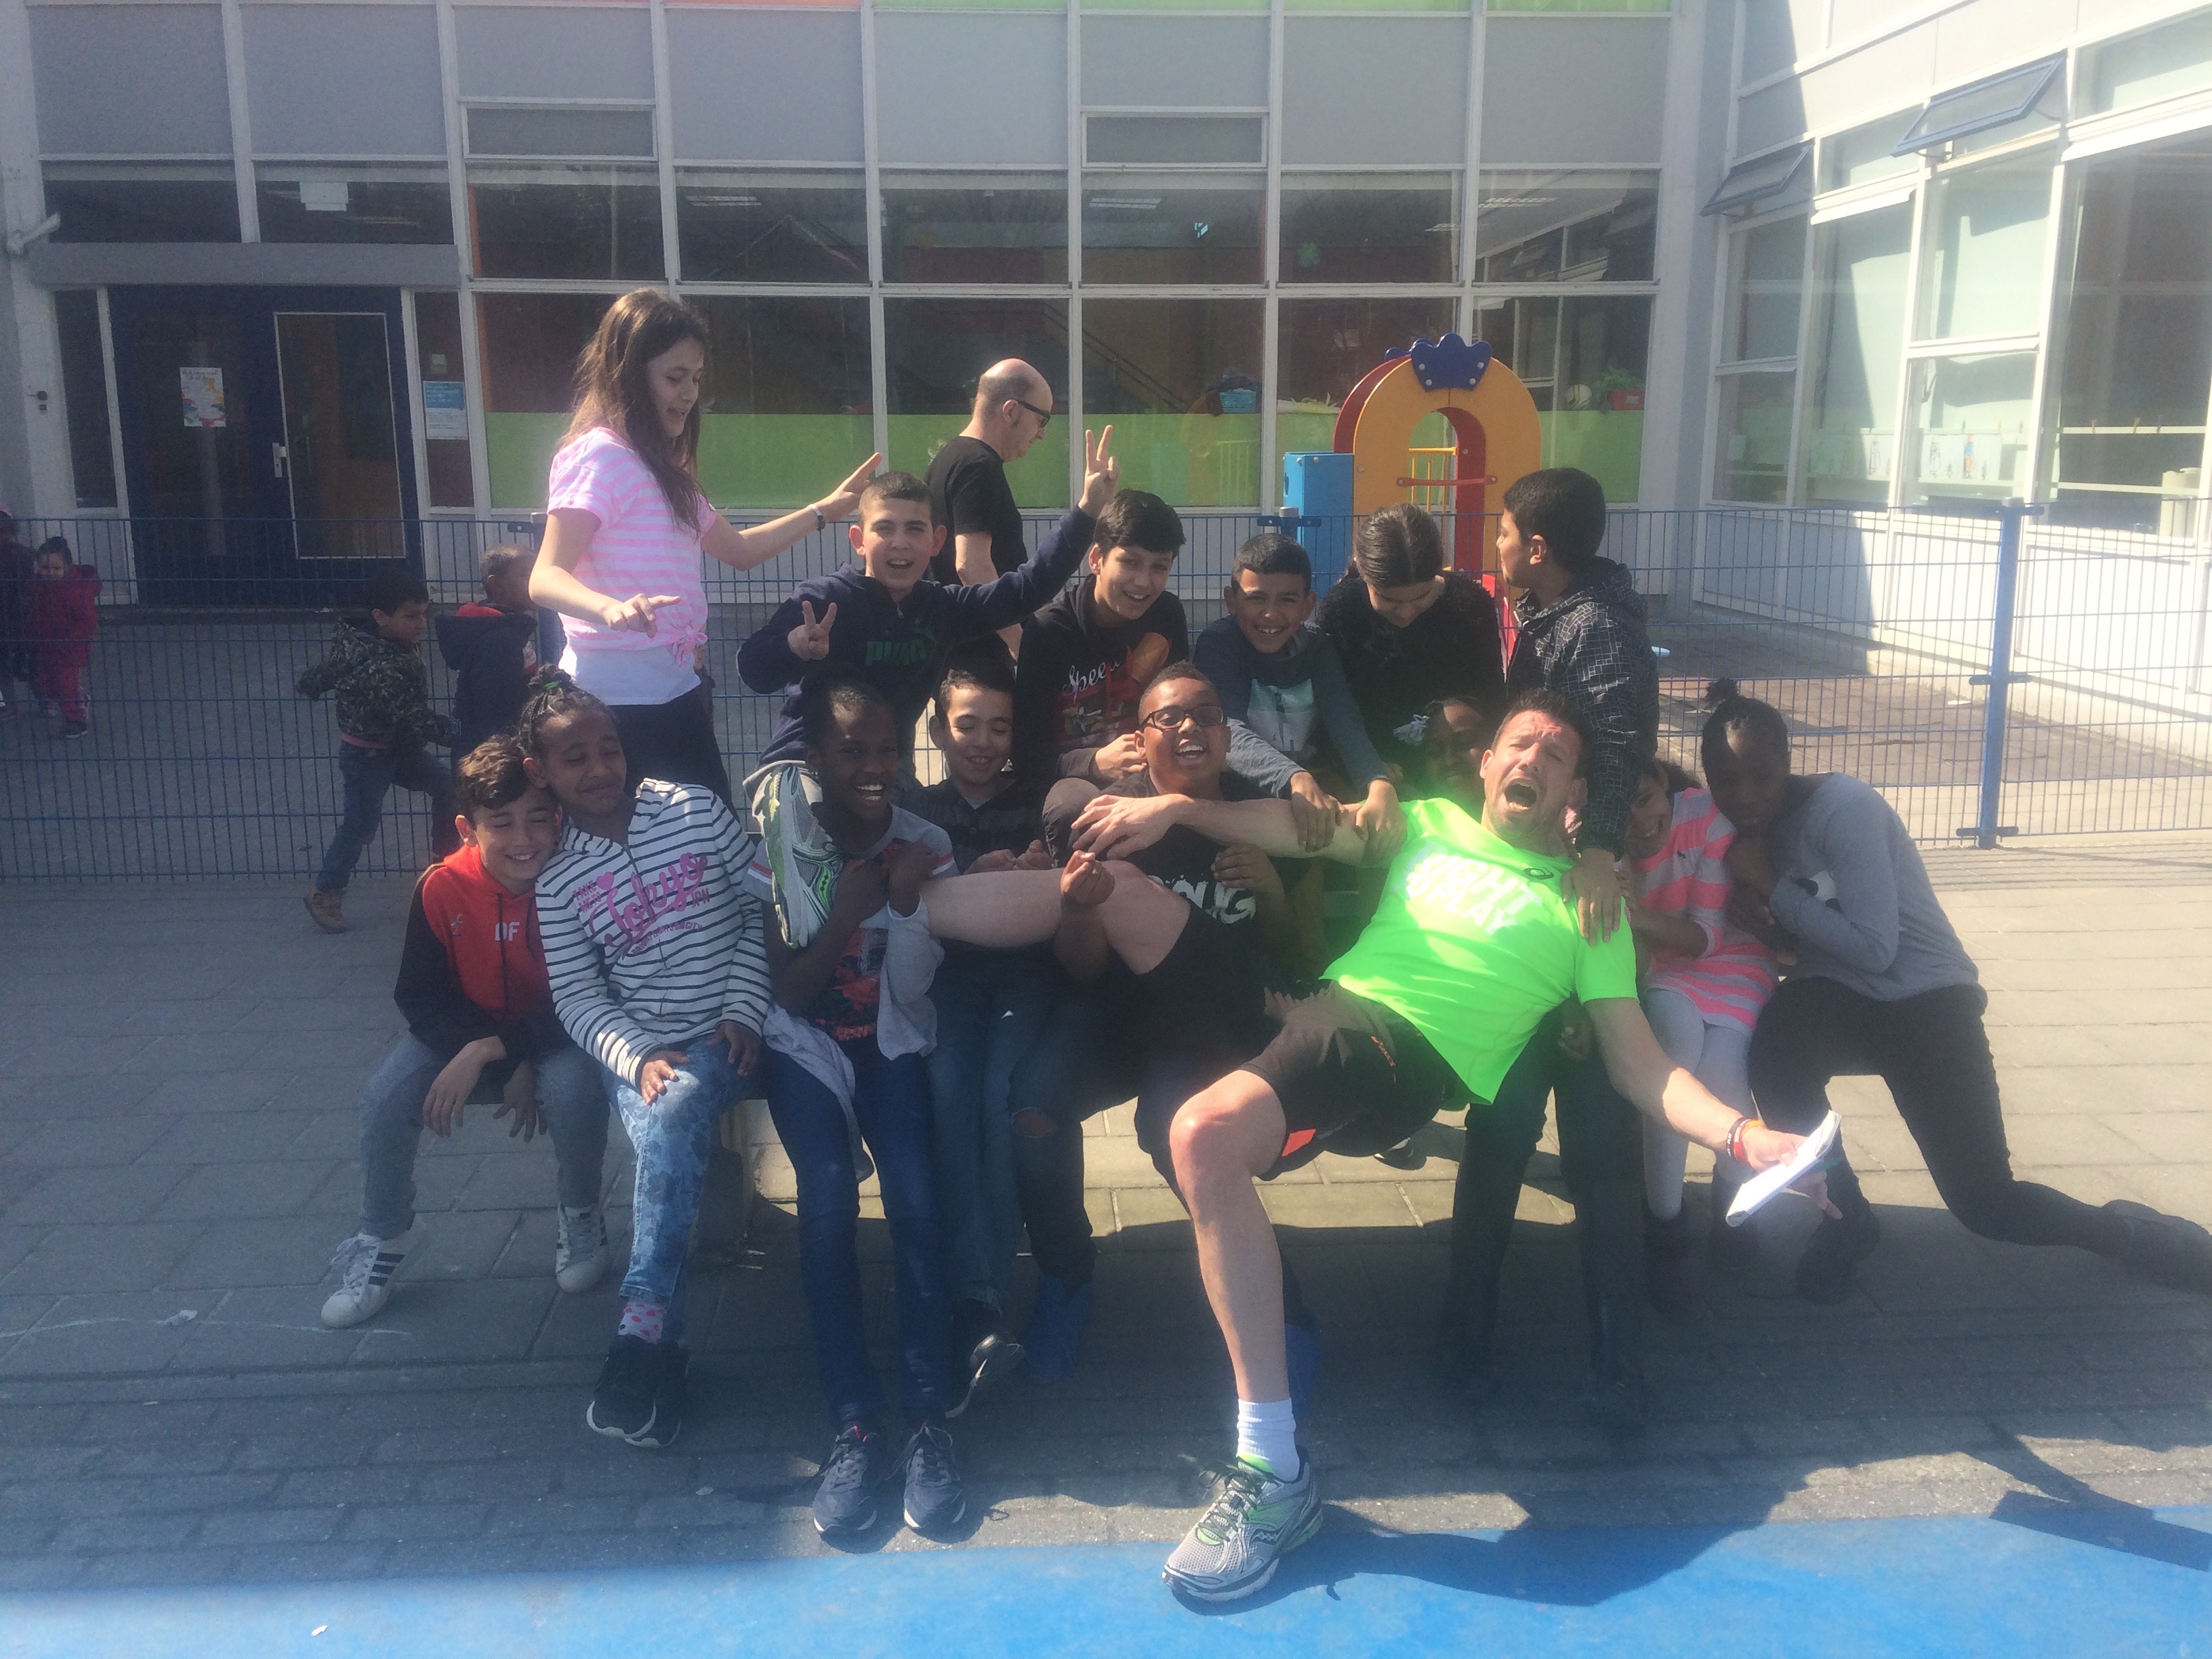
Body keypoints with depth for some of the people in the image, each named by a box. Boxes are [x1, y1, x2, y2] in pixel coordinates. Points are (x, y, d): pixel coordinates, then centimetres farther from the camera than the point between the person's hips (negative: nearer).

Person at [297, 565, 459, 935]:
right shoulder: (381, 667, -34)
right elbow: (415, 719, -35)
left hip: (397, 748, 9)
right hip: (366, 754, -9)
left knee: (446, 786, 8)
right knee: (362, 823, 2)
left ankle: (446, 858, 20)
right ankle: (324, 893, 18)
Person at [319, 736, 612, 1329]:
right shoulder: (442, 888, -19)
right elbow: (419, 997, -12)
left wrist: (488, 1051, -30)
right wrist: (510, 1069, -25)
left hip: (555, 1033, -2)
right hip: (462, 1028, 2)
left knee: (572, 1085, -32)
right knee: (387, 1095, -20)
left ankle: (581, 1218, -1)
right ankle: (382, 1241, 6)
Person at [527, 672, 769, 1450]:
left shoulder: (695, 809, 0)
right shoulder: (557, 880, 4)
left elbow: (762, 907, 2)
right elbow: (577, 996, 1)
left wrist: (745, 1011, -7)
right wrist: (637, 1058, -16)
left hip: (724, 1036, -1)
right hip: (636, 1048, 2)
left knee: (671, 1120, -30)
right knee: (668, 1140, -28)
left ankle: (643, 1324, -24)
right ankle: (665, 1343, -18)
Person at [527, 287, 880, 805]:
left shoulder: (661, 466, 17)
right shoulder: (599, 454, -12)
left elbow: (738, 549, 29)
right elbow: (546, 578, -22)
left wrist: (824, 510, 27)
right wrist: (612, 609, -41)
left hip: (674, 689, 9)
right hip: (617, 698, -9)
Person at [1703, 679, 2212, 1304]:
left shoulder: (1842, 806, -20)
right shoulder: (1746, 825, 1)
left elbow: (1873, 949, -24)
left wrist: (1773, 887, -22)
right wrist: (1758, 919, -13)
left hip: (1924, 999, -5)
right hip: (1837, 996, 5)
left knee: (1985, 1202, -9)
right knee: (1773, 1050, -31)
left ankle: (2126, 1231, 23)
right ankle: (1846, 1217, -8)